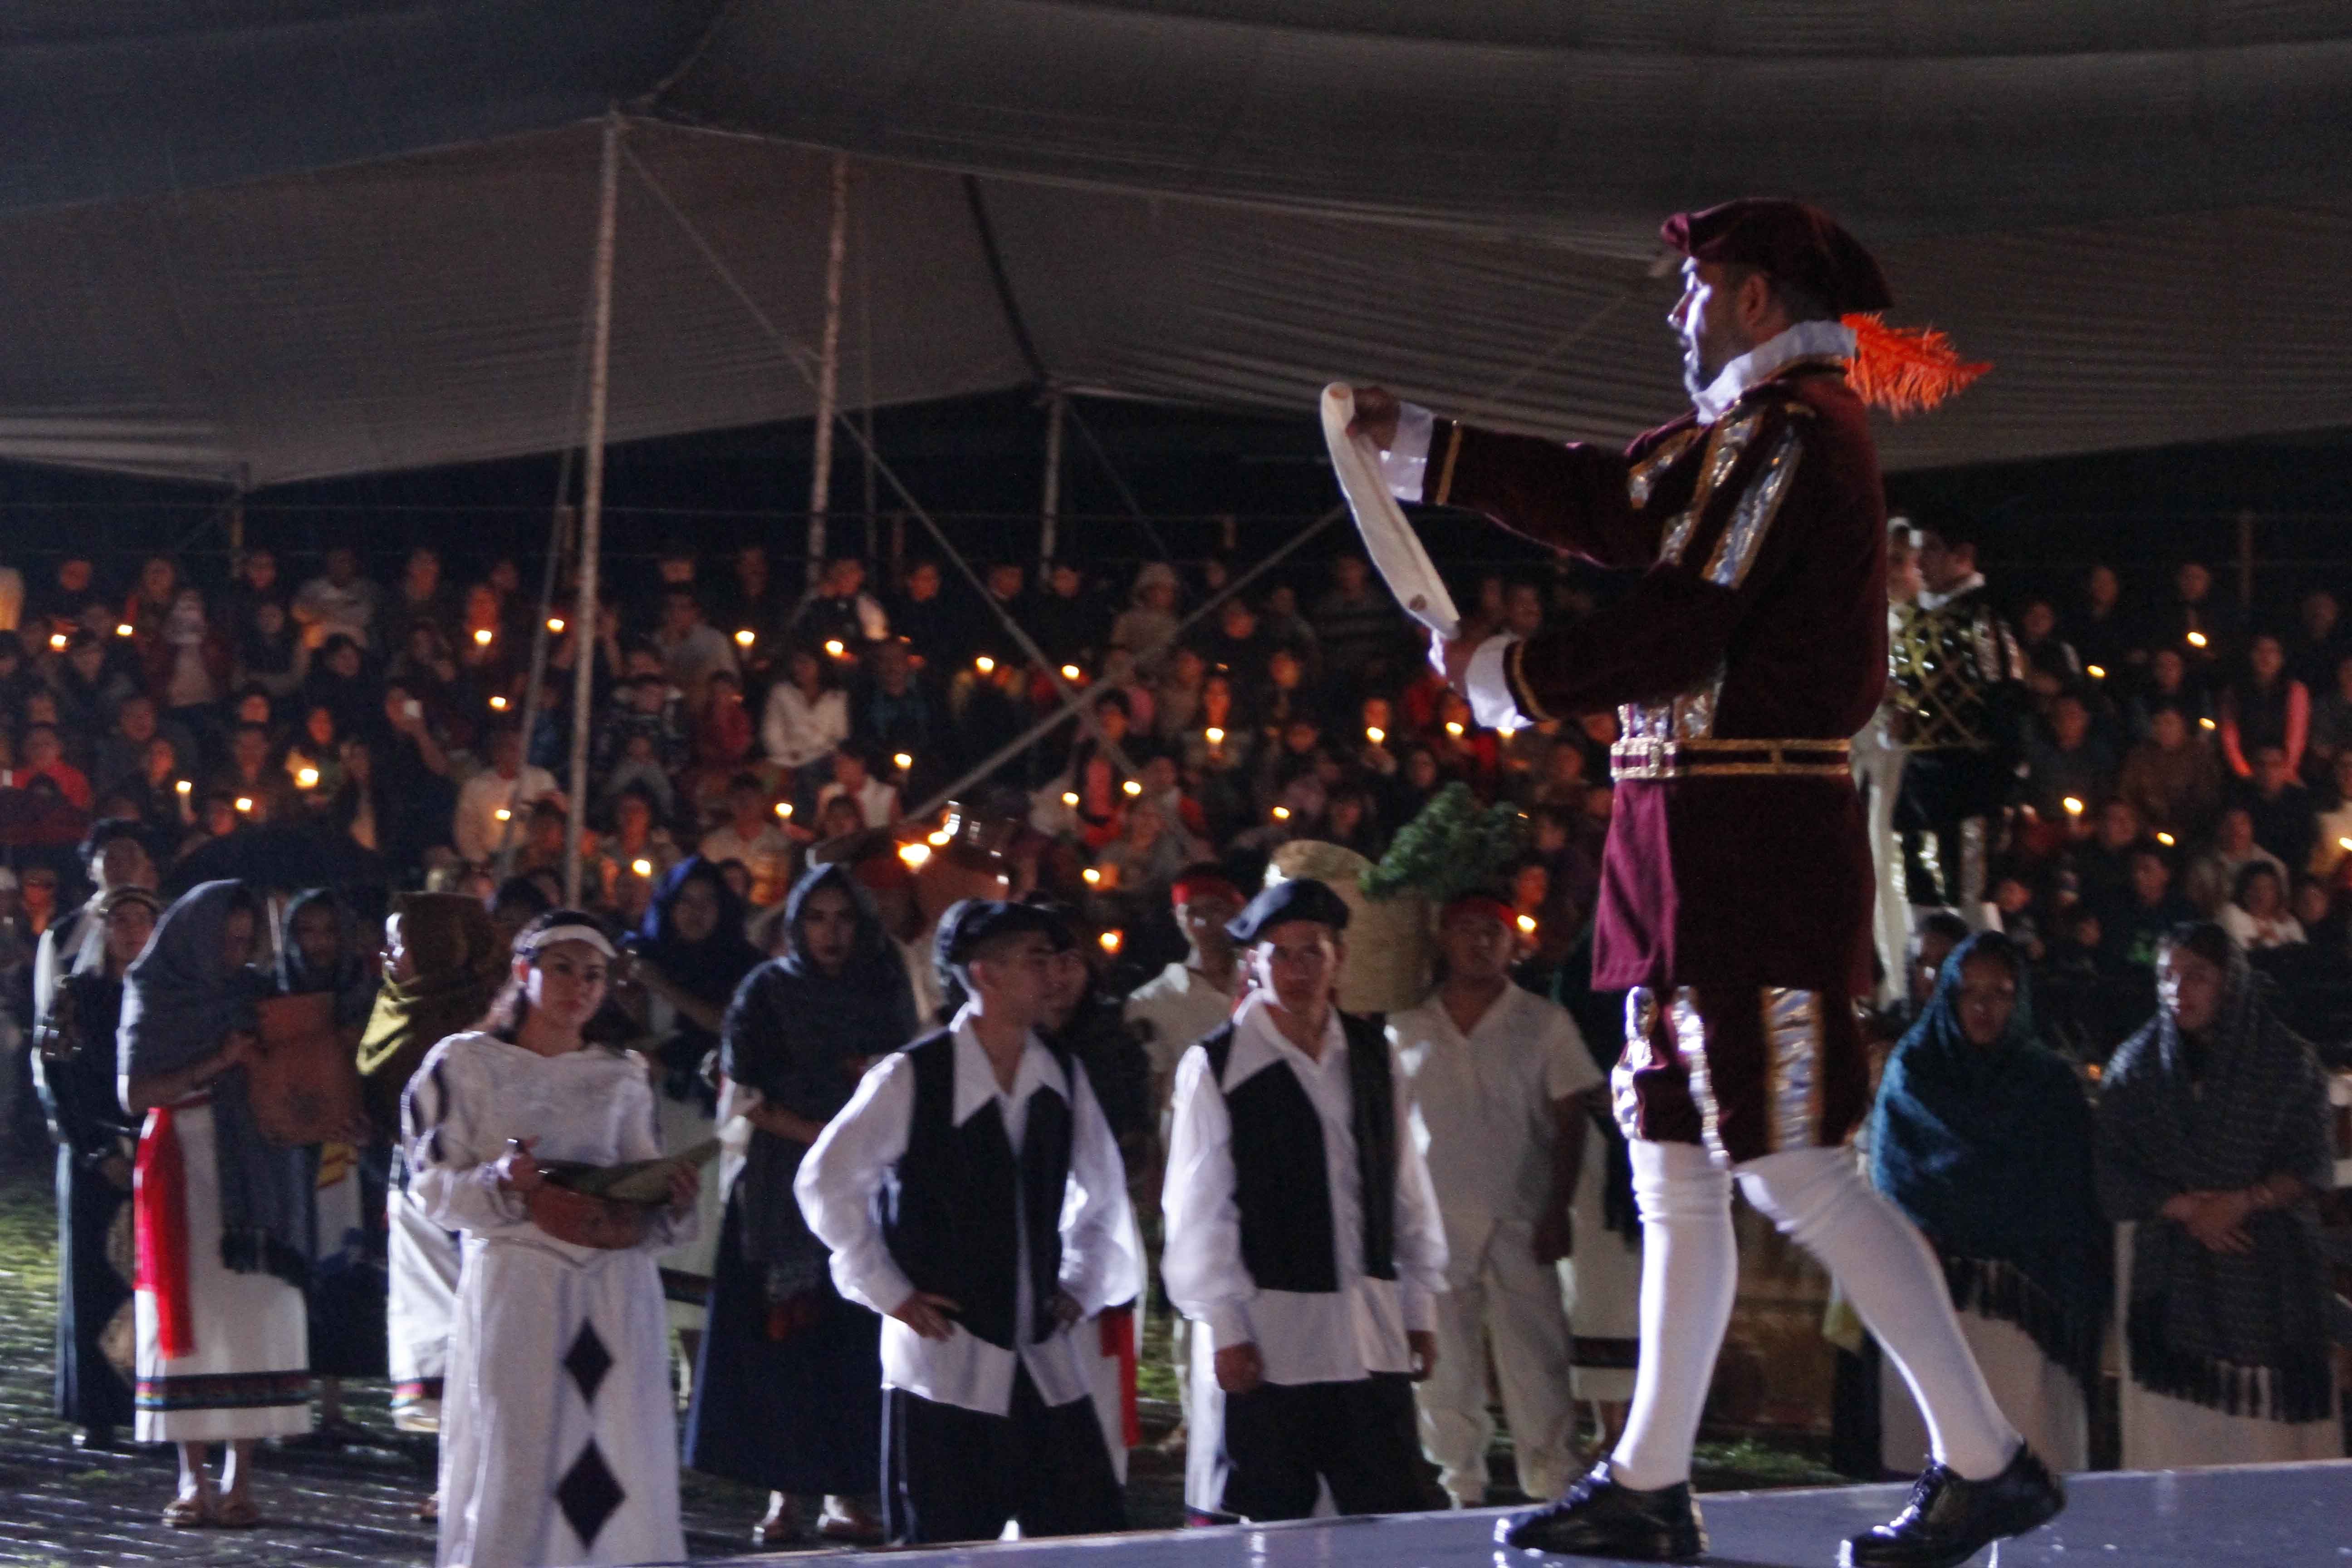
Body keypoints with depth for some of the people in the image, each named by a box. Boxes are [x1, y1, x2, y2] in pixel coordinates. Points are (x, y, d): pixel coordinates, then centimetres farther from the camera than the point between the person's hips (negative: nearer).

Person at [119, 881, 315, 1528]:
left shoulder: (254, 993, 11)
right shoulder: (154, 996, 3)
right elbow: (135, 1094, -5)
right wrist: (213, 1067, -14)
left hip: (254, 1175, 2)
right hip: (184, 1175, -2)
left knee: (253, 1317, -6)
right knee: (192, 1318, -4)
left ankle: (239, 1477, -5)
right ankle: (193, 1479, -2)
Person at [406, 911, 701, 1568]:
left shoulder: (623, 1075, 17)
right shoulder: (465, 1064, 6)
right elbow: (433, 1187, -1)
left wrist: (673, 1201, -5)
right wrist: (503, 1182, -19)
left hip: (616, 1290, 3)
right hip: (514, 1285, -3)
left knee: (621, 1461, -3)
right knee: (514, 1468, -9)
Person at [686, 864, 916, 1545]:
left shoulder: (884, 992, 12)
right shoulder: (768, 991, 5)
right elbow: (743, 1094, -1)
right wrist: (813, 1133, -13)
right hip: (780, 1190, -2)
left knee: (855, 1339, -4)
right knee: (783, 1338, -5)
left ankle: (844, 1494, -2)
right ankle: (784, 1494, -2)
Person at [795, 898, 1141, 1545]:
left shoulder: (1062, 1079, 7)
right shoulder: (912, 1077, -9)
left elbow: (1103, 1191, 22)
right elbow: (825, 1181, -5)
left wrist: (1081, 1287, 13)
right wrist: (887, 1292, -6)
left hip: (1045, 1362, 5)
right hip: (946, 1355, -5)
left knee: (1093, 1535, -1)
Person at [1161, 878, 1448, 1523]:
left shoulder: (1370, 1054, 10)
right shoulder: (1216, 1065, -4)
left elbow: (1409, 1187, 14)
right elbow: (1196, 1215, -4)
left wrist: (1420, 1309, 13)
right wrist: (1225, 1330, -7)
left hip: (1371, 1336, 4)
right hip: (1265, 1337, -4)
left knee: (1397, 1517, 3)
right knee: (1264, 1527, -1)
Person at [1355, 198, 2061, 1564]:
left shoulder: (1794, 429, -14)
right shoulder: (1752, 431, 17)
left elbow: (1681, 632, -19)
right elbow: (1607, 502, 27)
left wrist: (1508, 675, -5)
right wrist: (1412, 443, 30)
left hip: (1752, 845, -11)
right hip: (1692, 844, 11)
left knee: (1801, 1172, -10)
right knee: (1674, 1175, 12)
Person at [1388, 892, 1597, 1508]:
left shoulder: (1544, 1023, 3)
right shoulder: (1407, 1029, 9)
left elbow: (1570, 1121, 2)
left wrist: (1557, 1213, -6)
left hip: (1519, 1224, -2)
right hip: (1434, 1225, 2)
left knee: (1536, 1364, -5)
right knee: (1444, 1370, 3)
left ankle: (1553, 1489, -2)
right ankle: (1461, 1493, 10)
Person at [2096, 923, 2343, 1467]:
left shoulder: (2287, 1062, 4)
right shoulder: (2137, 1067, 7)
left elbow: (2310, 1169, 0)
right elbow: (2112, 1176, 3)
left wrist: (2241, 1203, -15)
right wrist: (2186, 1209, -11)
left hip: (2268, 1276, -1)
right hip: (2172, 1275, 1)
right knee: (2177, 1437, -7)